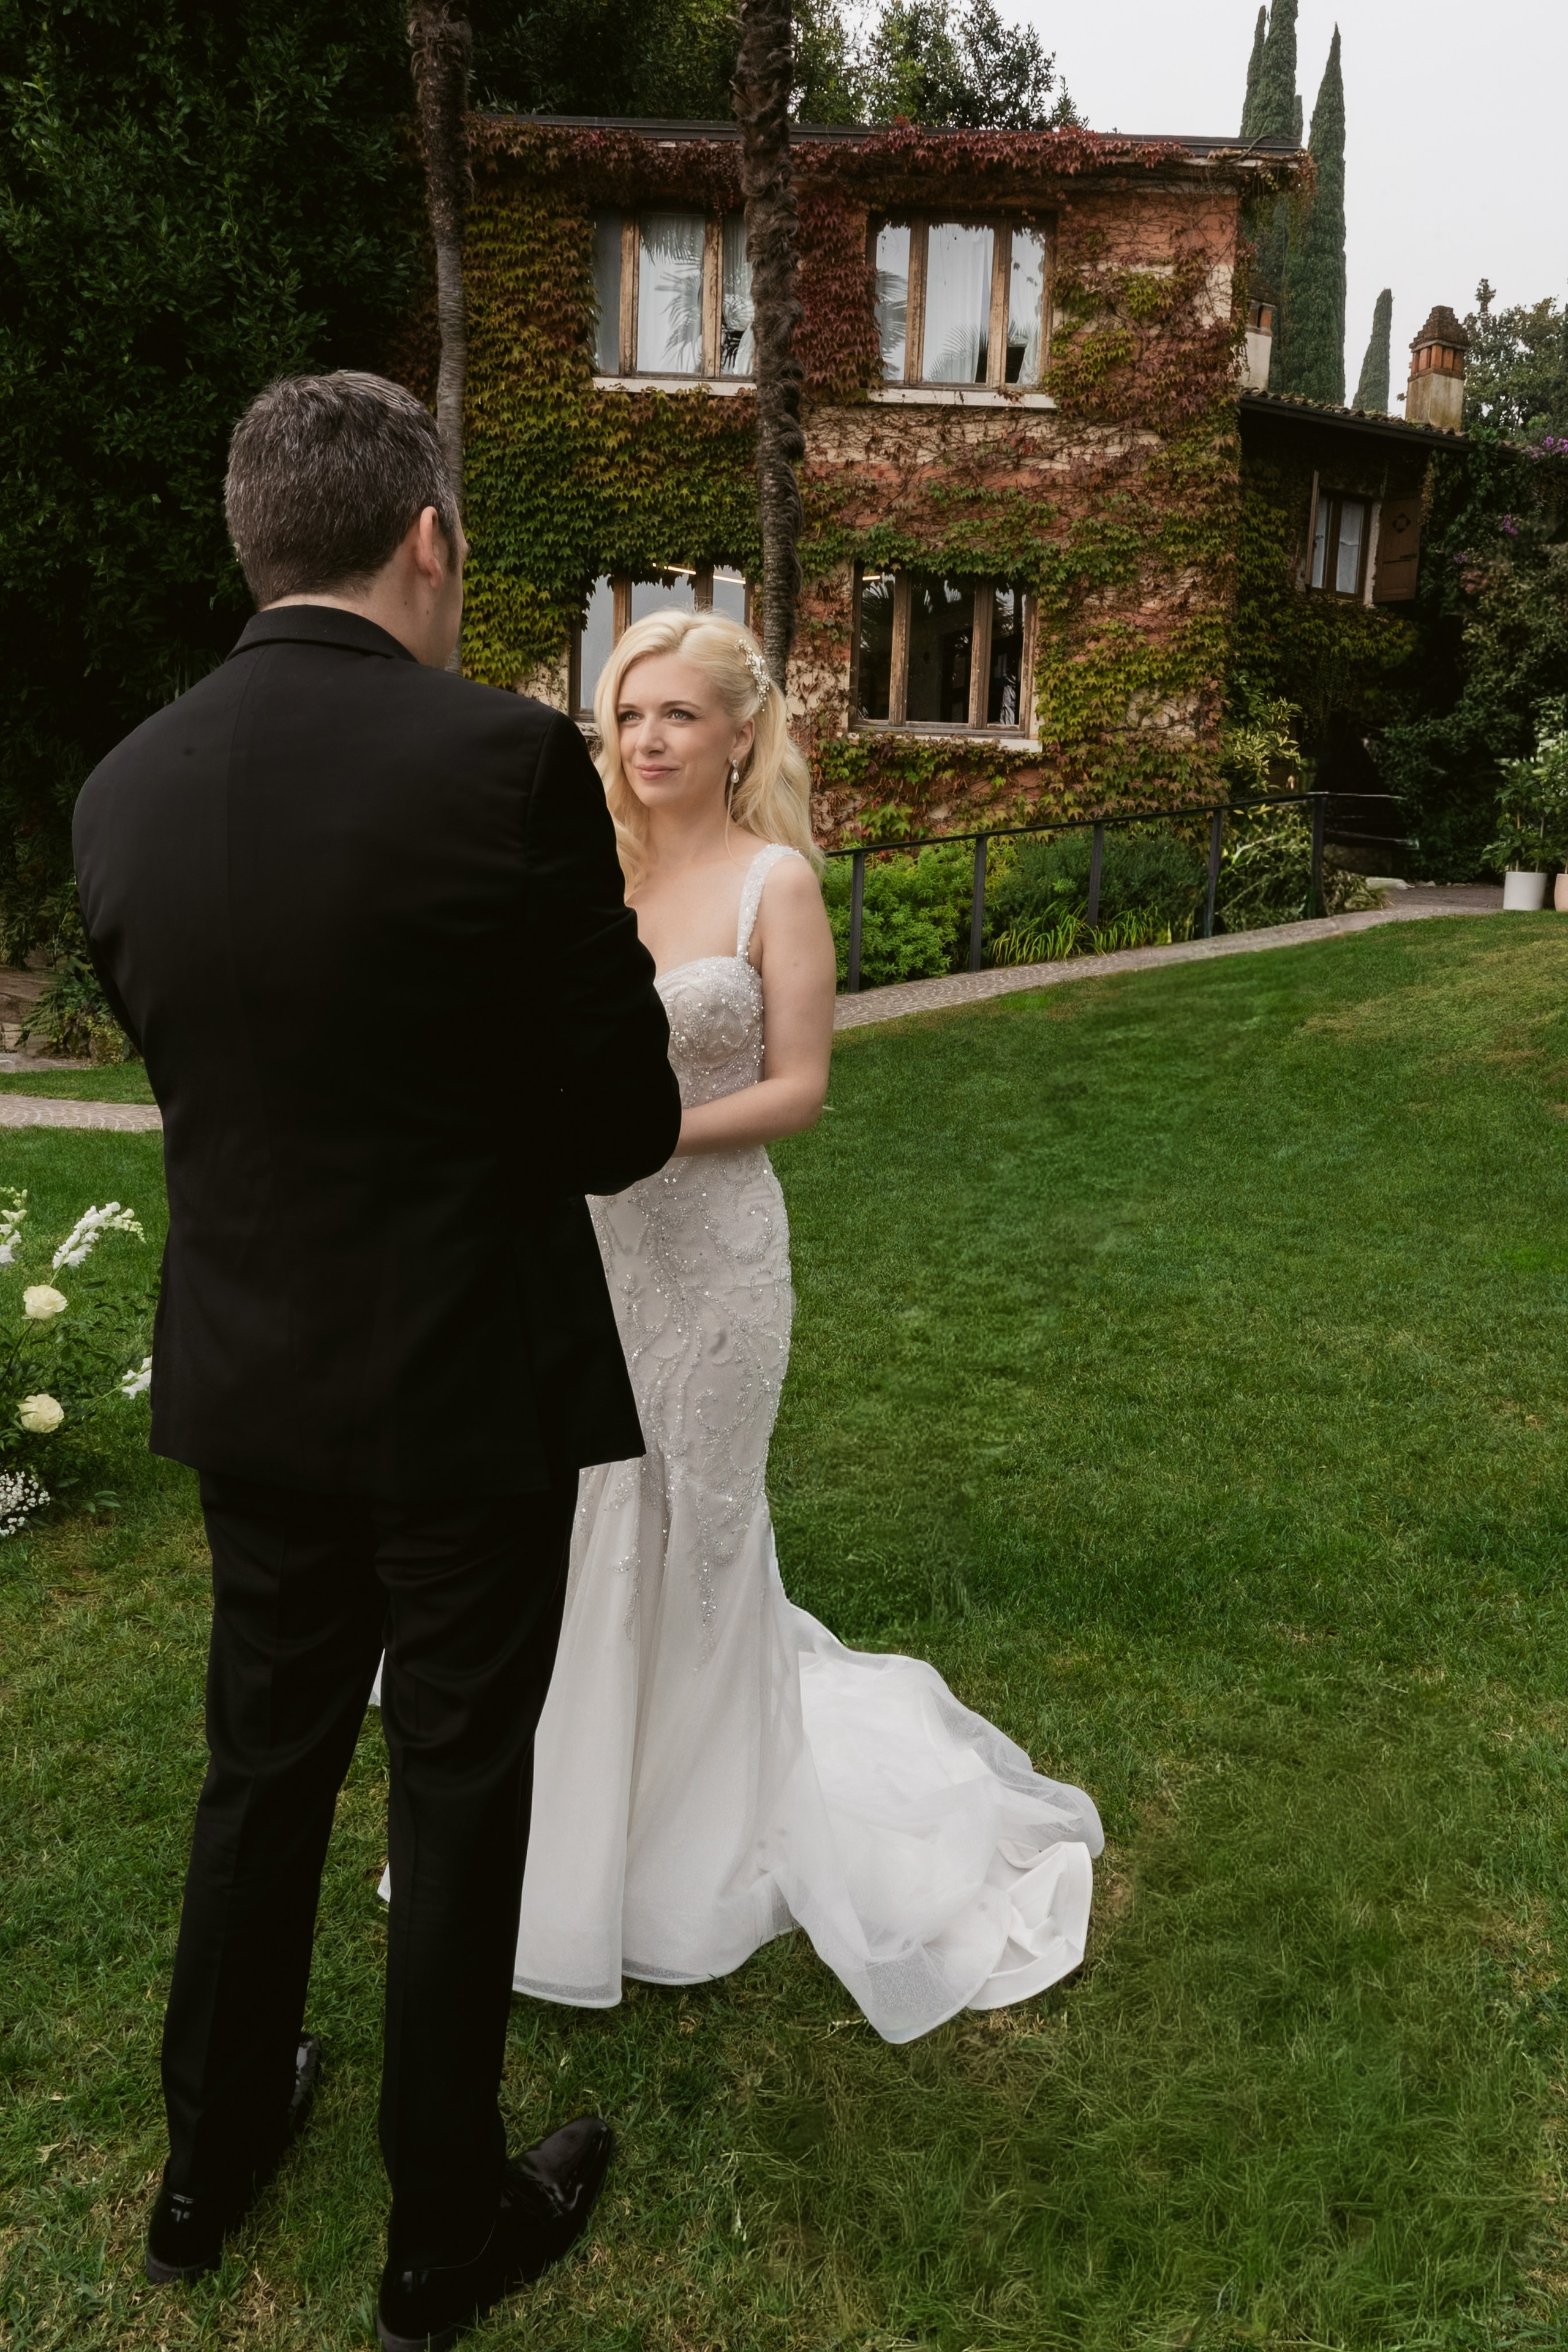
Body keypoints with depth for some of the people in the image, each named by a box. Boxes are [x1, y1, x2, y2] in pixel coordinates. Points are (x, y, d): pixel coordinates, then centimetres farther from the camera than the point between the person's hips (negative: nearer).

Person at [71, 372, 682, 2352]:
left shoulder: (123, 791, -2)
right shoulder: (506, 762, -19)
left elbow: (200, 1073, 8)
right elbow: (621, 1129, -13)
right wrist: (613, 972, 8)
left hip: (246, 1377, 5)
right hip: (462, 1387, -5)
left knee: (263, 1759, 24)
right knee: (458, 1804, 14)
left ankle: (211, 2157, 45)